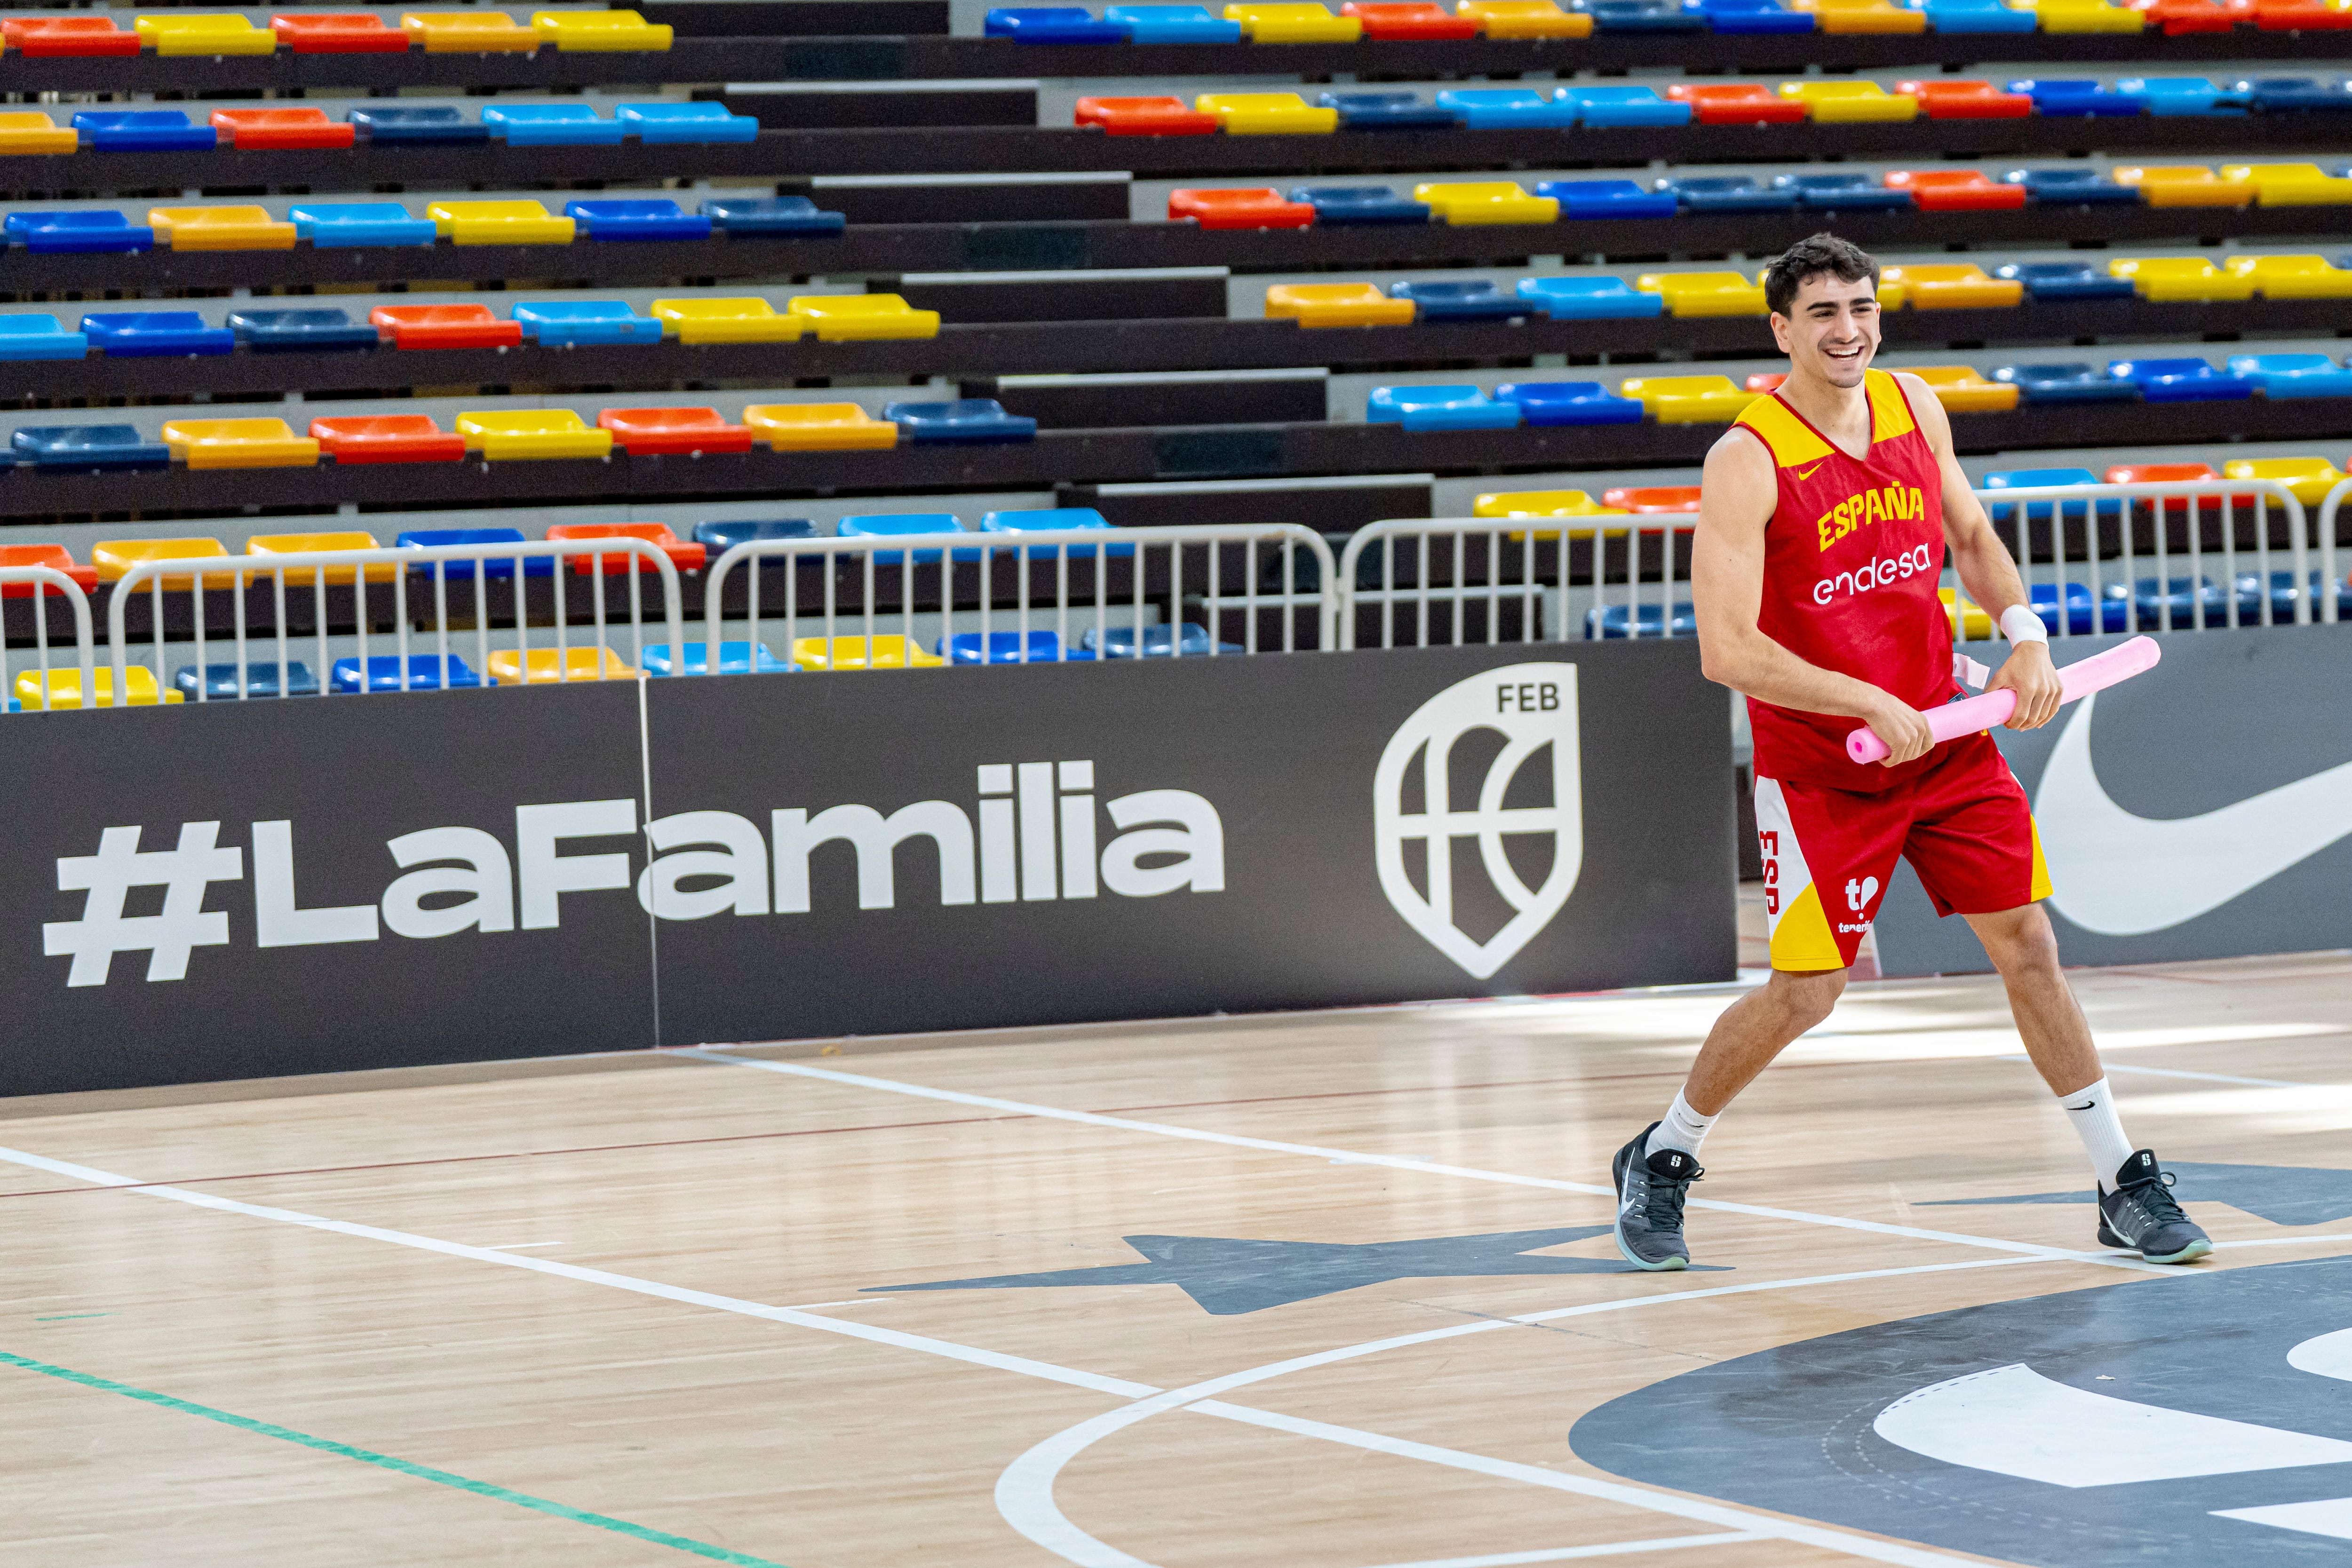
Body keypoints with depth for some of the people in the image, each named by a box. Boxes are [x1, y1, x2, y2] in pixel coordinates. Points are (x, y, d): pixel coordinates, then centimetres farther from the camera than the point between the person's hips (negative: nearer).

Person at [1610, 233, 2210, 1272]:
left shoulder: (1913, 407, 1)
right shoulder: (1748, 461, -18)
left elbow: (1971, 538, 17)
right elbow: (1726, 650, -23)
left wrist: (2025, 633, -2)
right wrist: (1871, 705, -26)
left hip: (1945, 739, 5)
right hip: (1818, 768, -5)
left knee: (2029, 949, 3)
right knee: (1804, 994, -3)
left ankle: (2124, 1186, 10)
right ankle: (1661, 1161, 20)